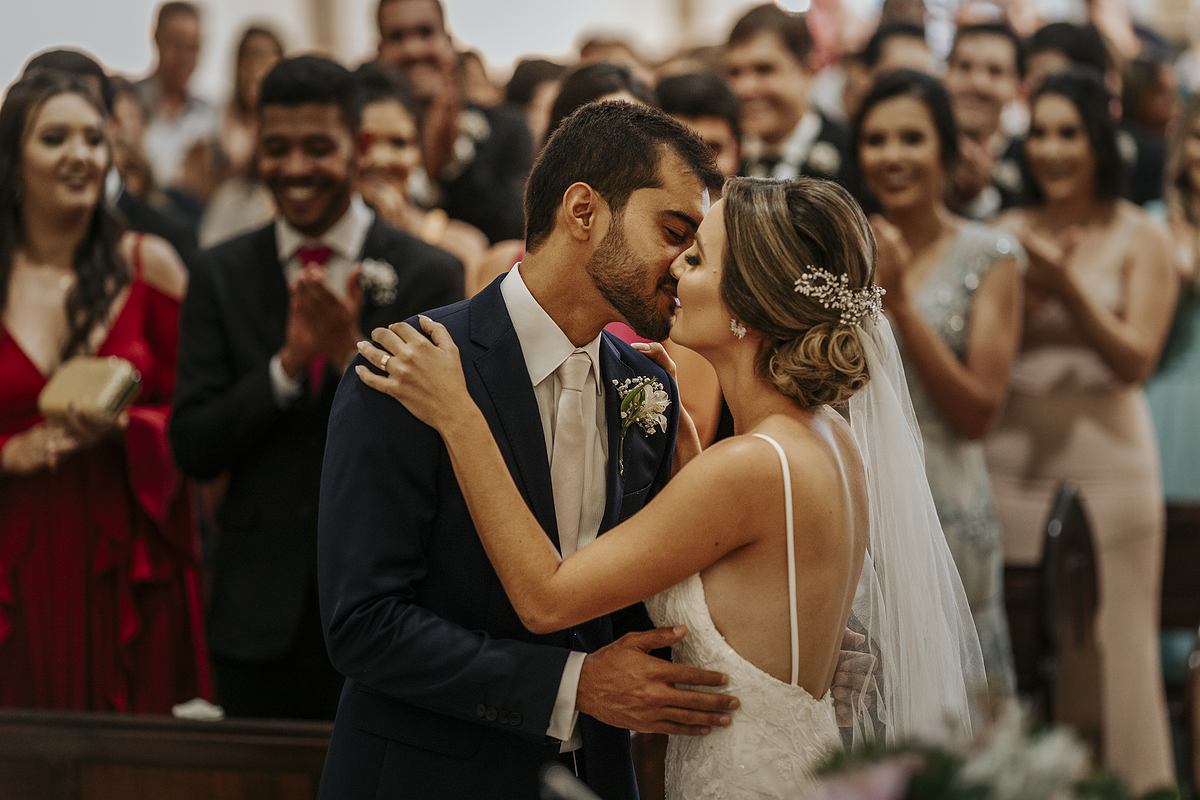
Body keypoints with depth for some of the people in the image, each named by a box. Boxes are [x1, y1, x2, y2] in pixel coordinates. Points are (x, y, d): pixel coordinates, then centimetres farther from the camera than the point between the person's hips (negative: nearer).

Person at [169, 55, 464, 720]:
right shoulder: (220, 276, 5)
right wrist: (288, 362, -16)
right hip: (260, 617, 2)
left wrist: (353, 353, -20)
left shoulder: (430, 276, -3)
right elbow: (192, 448, -2)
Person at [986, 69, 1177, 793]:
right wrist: (1026, 287, -13)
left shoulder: (1142, 238, -1)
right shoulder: (1007, 233, 5)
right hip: (1013, 458, 2)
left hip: (1108, 456, -2)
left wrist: (1066, 285, -17)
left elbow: (1137, 359, -7)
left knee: (1112, 642, 1)